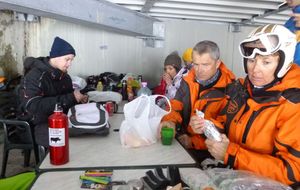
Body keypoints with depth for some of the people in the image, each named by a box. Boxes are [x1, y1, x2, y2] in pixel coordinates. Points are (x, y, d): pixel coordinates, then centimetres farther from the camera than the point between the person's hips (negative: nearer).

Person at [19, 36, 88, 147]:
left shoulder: (65, 76, 5)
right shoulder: (35, 76, -16)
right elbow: (33, 106, -28)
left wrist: (79, 99, -6)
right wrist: (70, 98, -29)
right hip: (35, 125, -7)